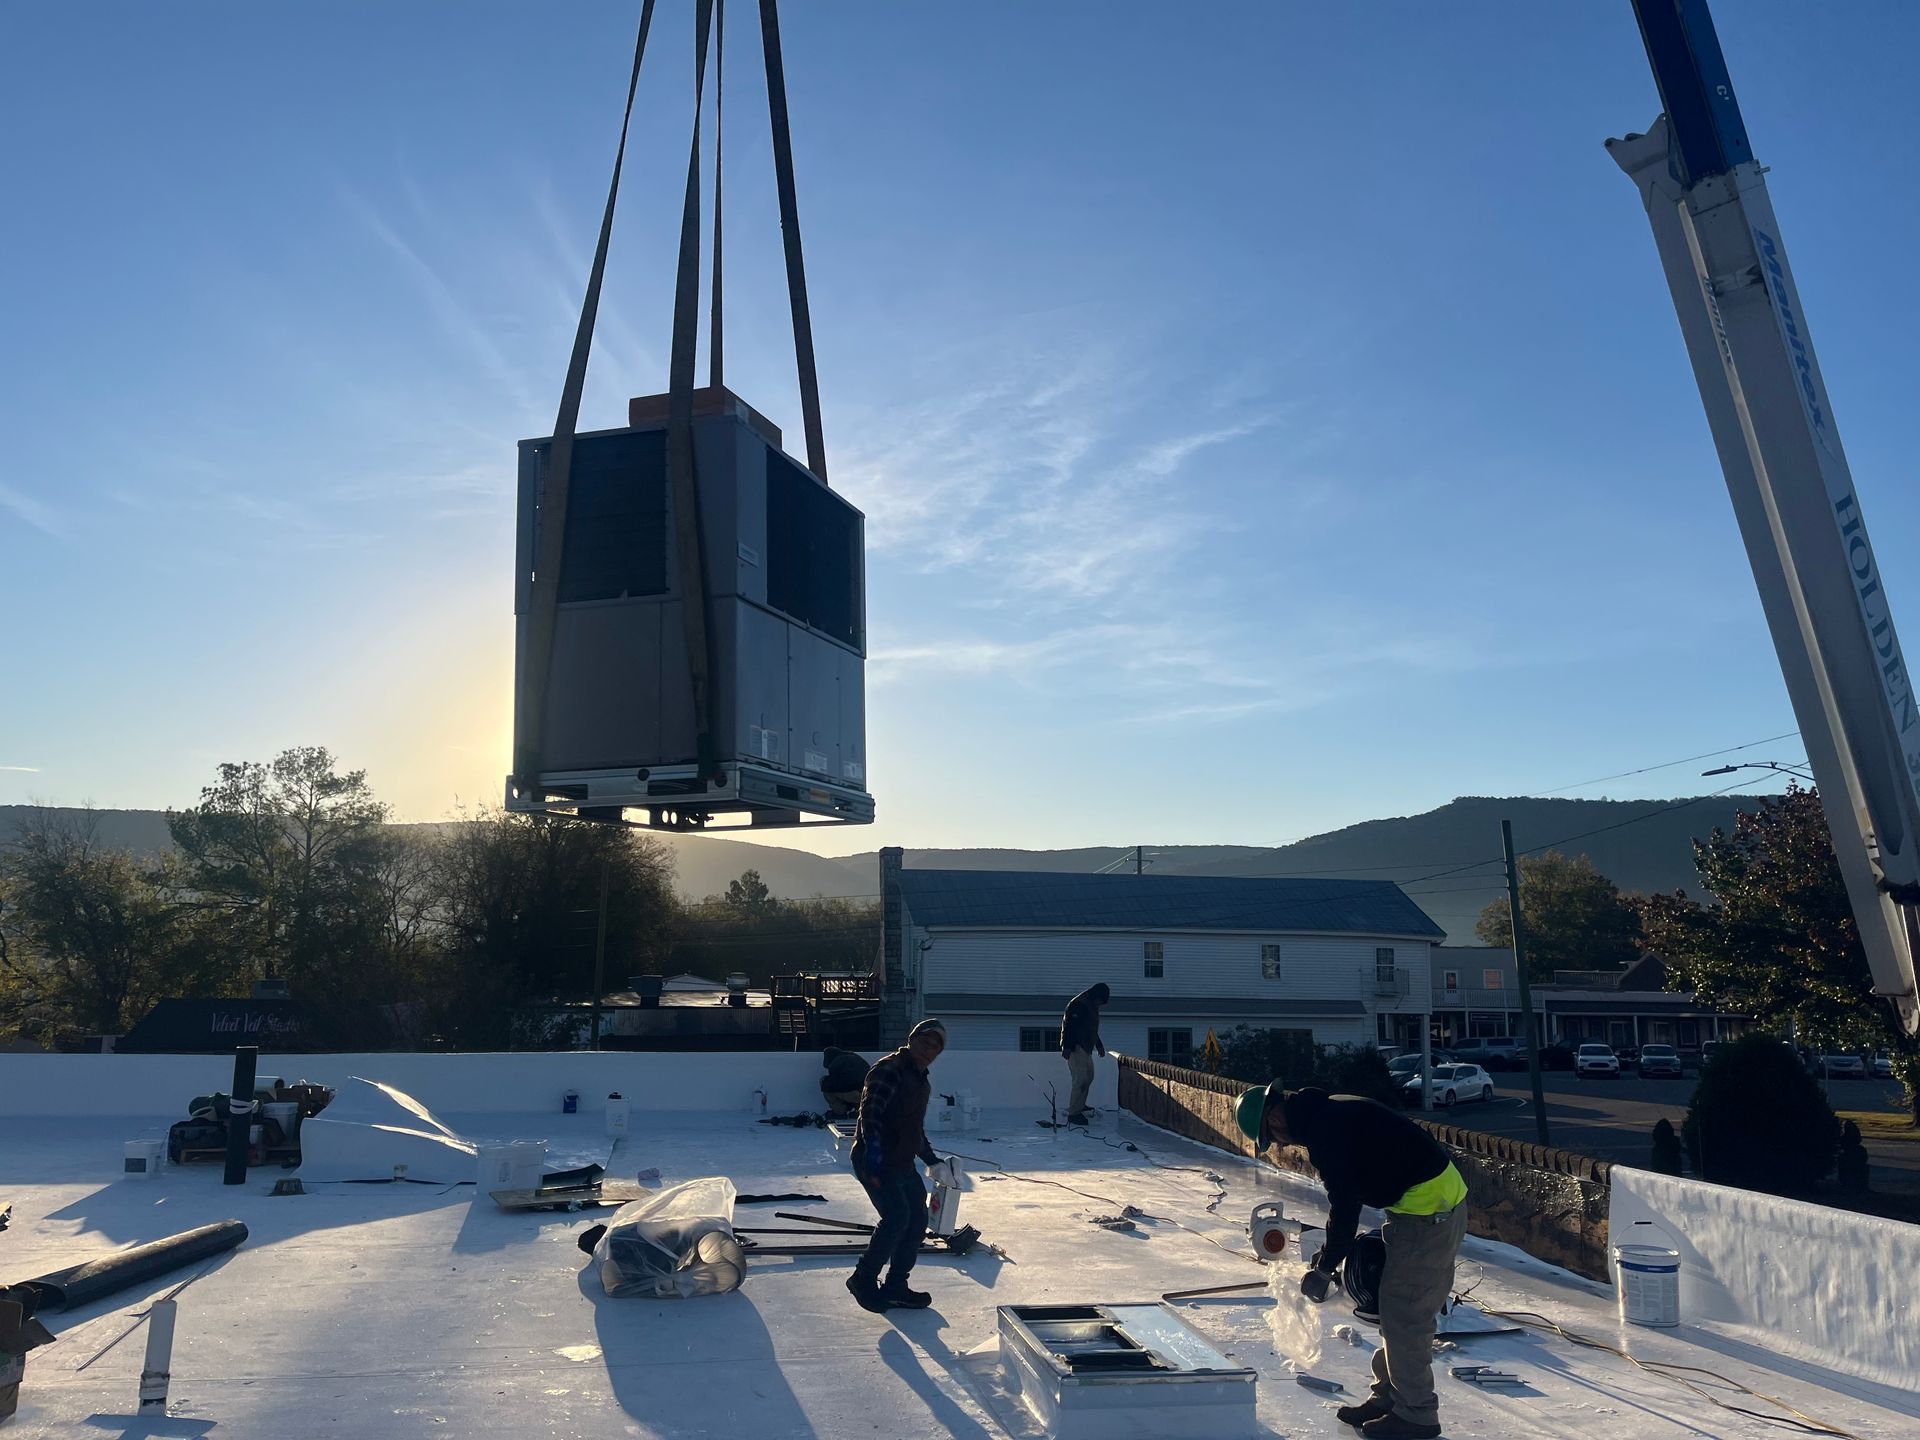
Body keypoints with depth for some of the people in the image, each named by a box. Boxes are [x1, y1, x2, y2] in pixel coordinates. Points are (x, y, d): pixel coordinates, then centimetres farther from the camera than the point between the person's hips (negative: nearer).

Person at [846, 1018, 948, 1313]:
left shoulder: (921, 1081, 17)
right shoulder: (889, 1070, -15)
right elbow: (870, 1114, -25)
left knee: (918, 1219, 8)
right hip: (875, 1162, -10)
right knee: (897, 1215, -19)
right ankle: (864, 1278, -4)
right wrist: (873, 1154, -32)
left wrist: (931, 1160, 26)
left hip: (902, 1164, 10)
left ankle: (895, 1285, 18)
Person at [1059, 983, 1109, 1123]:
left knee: (1089, 1076, 18)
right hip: (1075, 1048, -10)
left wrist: (1099, 1045, 30)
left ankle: (1080, 1106, 31)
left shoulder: (1092, 1006, 16)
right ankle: (1073, 1113, -11)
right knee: (1081, 1079, -13)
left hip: (1086, 1048, 10)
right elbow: (1068, 1026, -22)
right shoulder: (1078, 1004, -17)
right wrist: (1067, 1047, -27)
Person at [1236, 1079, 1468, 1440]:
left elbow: (1344, 1205, -18)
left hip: (1428, 1210, -10)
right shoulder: (1329, 1113, 12)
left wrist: (1324, 1269, -6)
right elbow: (1348, 1194, 20)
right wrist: (1330, 1253, 20)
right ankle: (1389, 1396, 28)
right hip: (1439, 1197, 10)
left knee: (1404, 1315, 0)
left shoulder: (1324, 1129, -20)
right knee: (1395, 1307, 18)